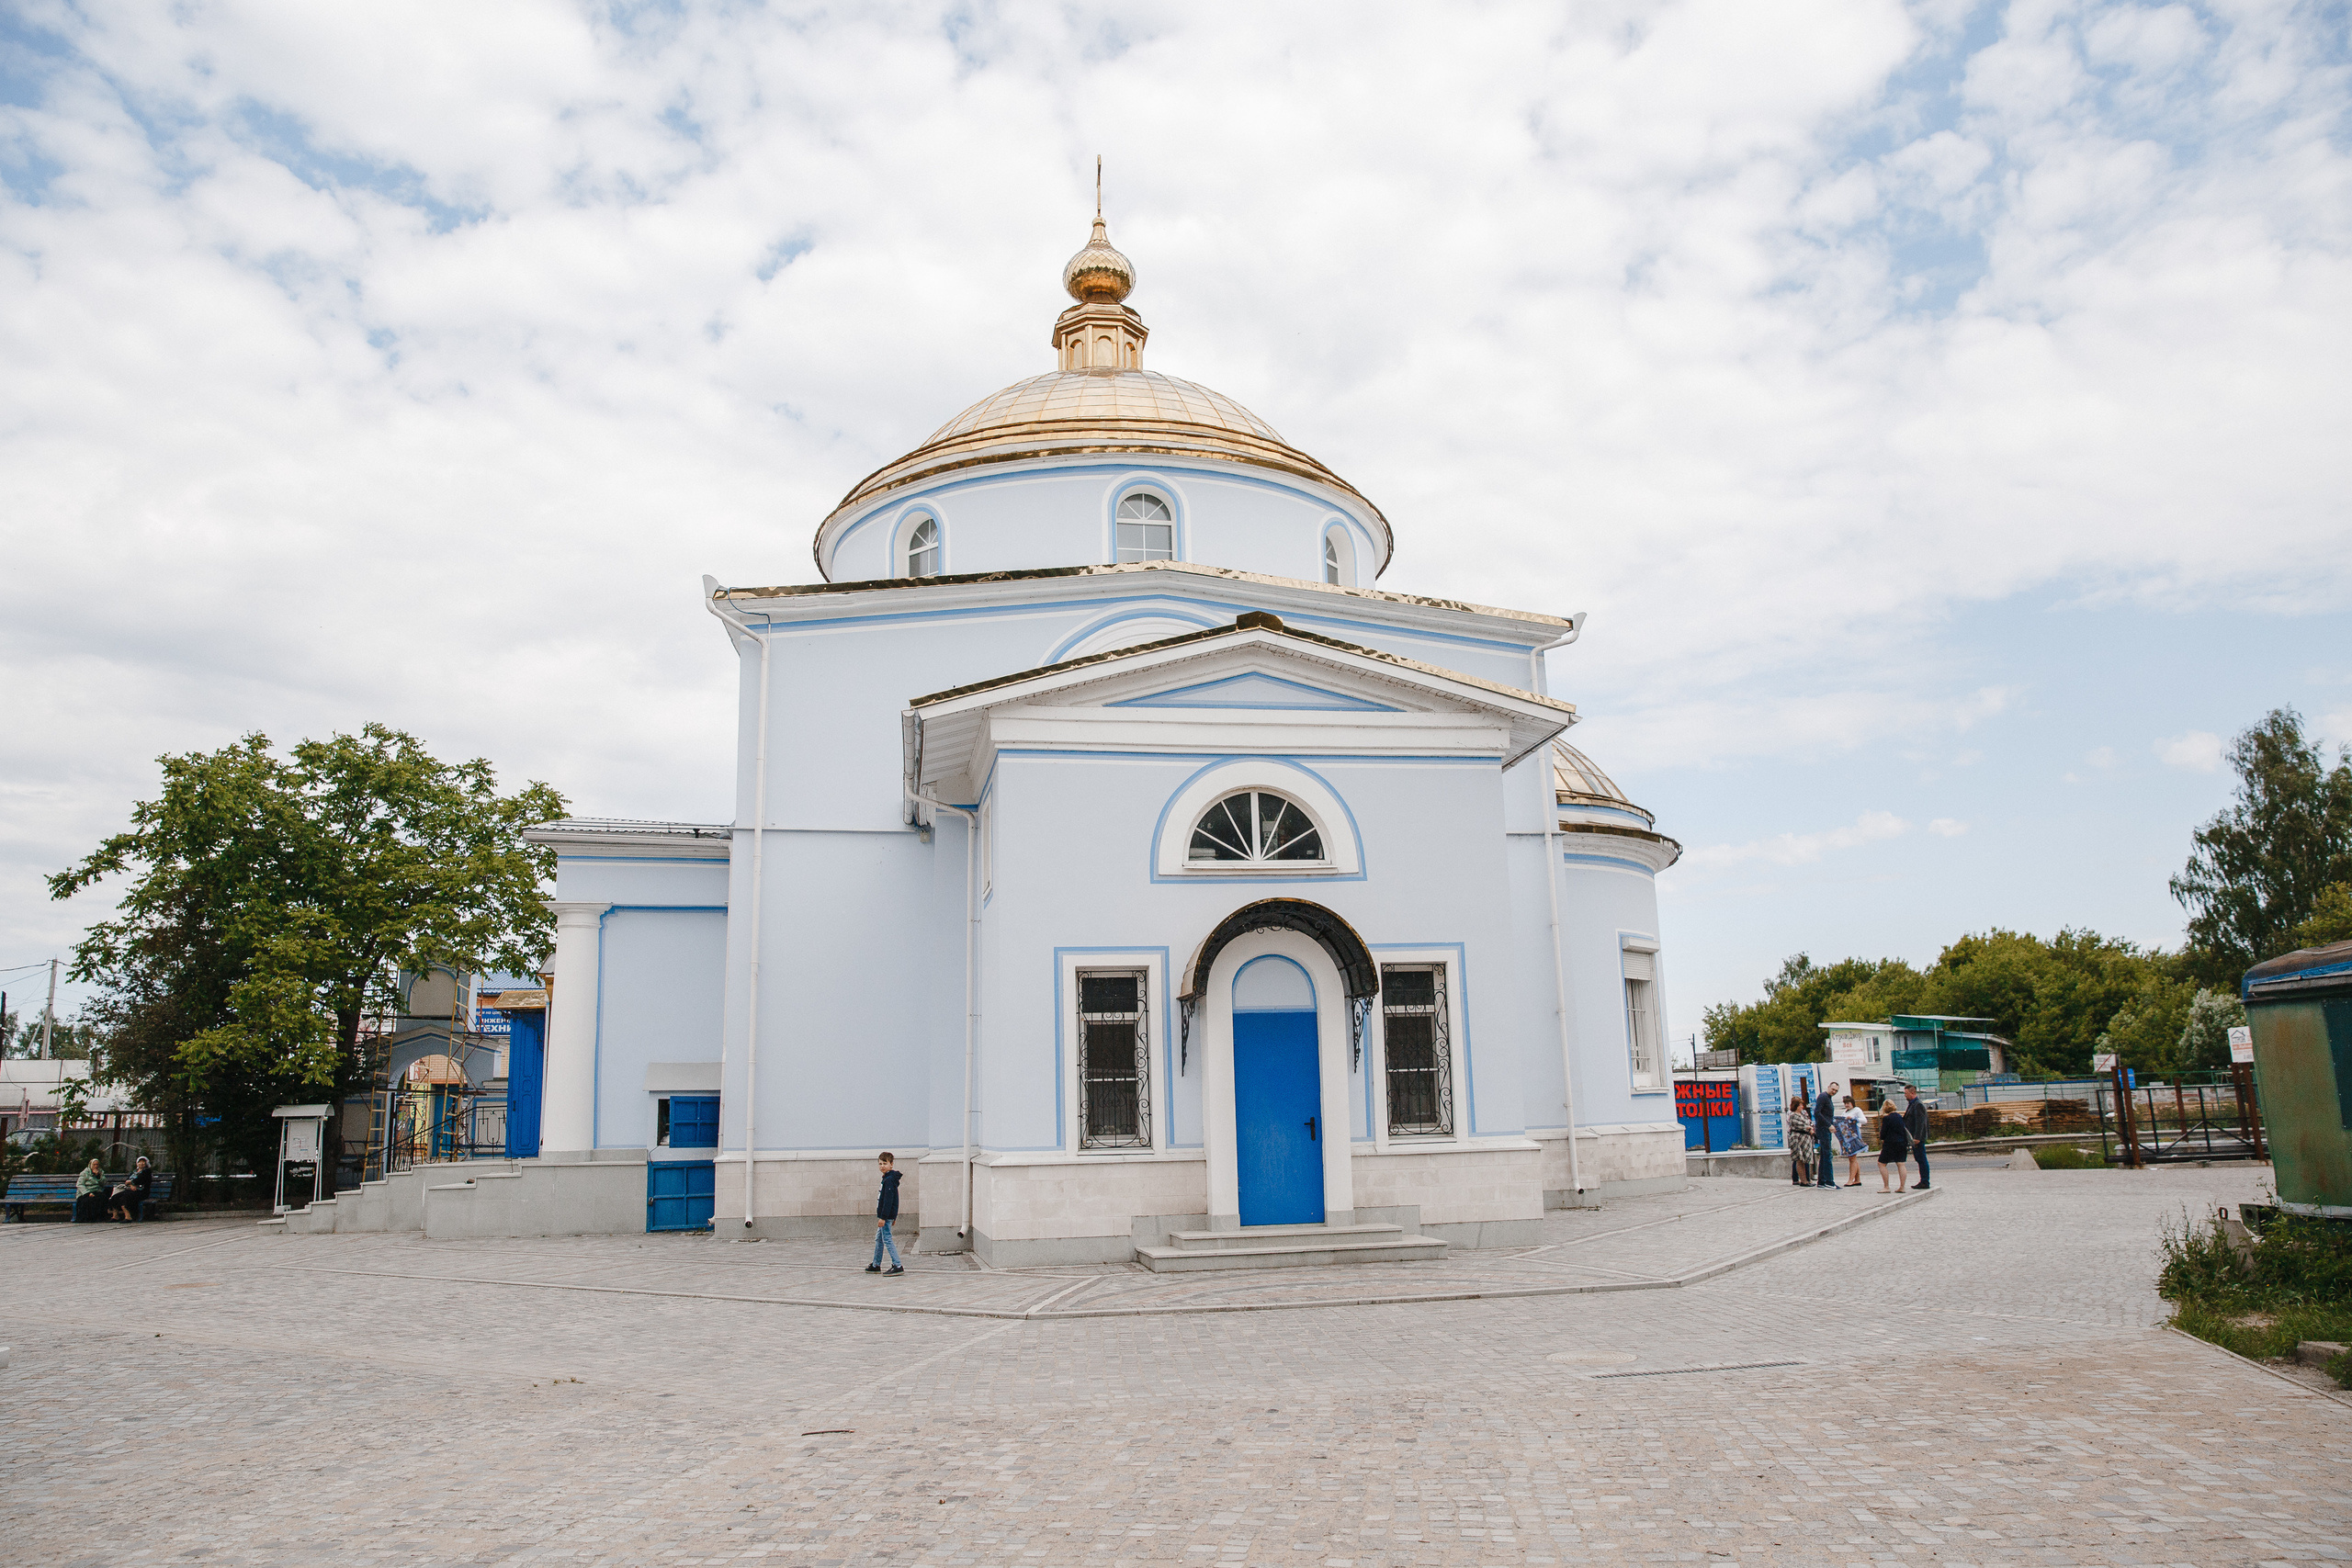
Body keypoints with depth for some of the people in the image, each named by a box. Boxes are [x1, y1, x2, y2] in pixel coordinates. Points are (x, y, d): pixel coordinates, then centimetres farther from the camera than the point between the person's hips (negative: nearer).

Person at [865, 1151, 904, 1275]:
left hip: (887, 1215, -11)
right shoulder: (887, 1178, 15)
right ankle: (876, 1266, 30)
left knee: (887, 1239, -10)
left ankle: (898, 1266, -12)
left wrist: (883, 1217, -25)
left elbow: (888, 1200, -23)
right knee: (879, 1239, 19)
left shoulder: (889, 1180, -18)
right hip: (884, 1215, 11)